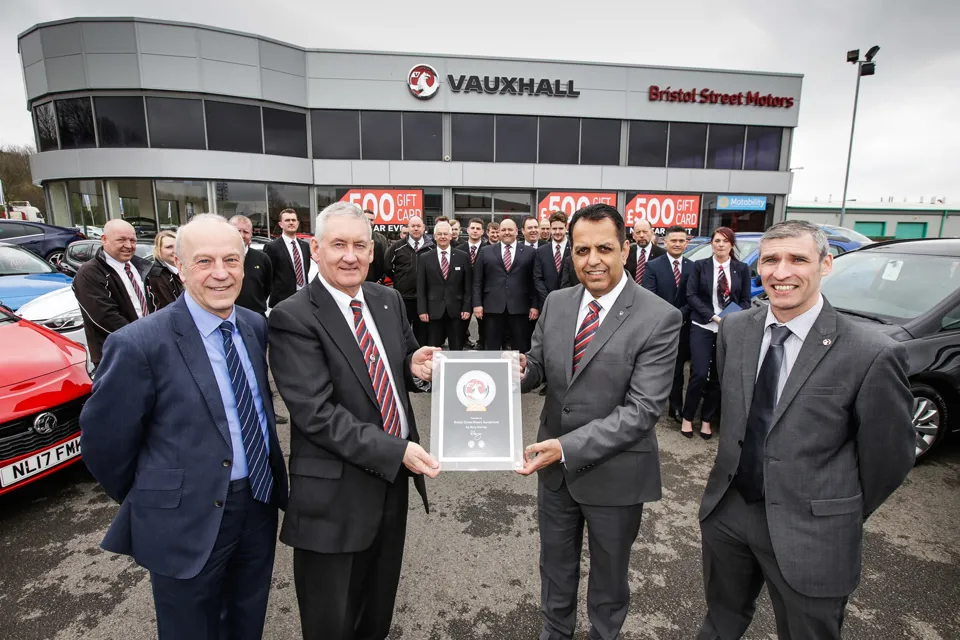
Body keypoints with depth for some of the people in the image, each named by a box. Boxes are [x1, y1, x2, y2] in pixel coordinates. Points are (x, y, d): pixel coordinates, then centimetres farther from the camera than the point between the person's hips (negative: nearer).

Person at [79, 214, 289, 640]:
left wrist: (267, 479, 12)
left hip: (259, 504, 5)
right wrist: (152, 503, 2)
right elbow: (104, 442, -12)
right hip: (187, 522, -4)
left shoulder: (255, 326, -2)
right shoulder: (139, 345, -21)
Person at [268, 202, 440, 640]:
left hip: (394, 476, 6)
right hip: (337, 491, -5)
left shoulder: (389, 301, 3)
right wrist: (395, 450, -25)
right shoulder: (292, 319, -16)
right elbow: (316, 413, -22)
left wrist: (415, 365, -9)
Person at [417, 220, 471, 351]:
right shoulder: (425, 258, 3)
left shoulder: (463, 257, 3)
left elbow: (468, 285, 3)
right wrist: (422, 310, -5)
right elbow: (420, 288, 2)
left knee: (457, 349, 8)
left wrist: (467, 308, -3)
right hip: (434, 311, 0)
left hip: (456, 310, 0)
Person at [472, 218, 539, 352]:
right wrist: (477, 303, -1)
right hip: (492, 307, 1)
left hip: (519, 308, 0)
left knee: (521, 350, 5)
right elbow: (477, 281, 7)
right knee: (492, 349, 8)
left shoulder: (530, 252, 6)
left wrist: (535, 305, -1)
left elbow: (534, 281, 5)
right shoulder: (486, 251, 9)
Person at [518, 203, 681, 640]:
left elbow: (642, 409, -23)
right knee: (555, 564, 26)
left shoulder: (659, 318, -19)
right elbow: (538, 367, 3)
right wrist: (518, 371, -21)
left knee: (609, 573, 23)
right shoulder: (556, 303, -2)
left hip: (614, 473, -4)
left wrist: (568, 447, -30)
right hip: (554, 464, 5)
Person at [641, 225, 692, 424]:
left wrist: (678, 315, -15)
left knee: (677, 371, 13)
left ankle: (676, 408, 24)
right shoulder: (653, 265, -4)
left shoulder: (693, 267, 4)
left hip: (682, 327, 2)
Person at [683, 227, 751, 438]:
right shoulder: (700, 266, 2)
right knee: (699, 374, -7)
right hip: (702, 327, -2)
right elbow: (691, 295, -4)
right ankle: (687, 418, 11)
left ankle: (707, 420, 21)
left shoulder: (742, 269, 7)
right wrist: (713, 316, -15)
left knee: (719, 377, 7)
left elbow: (745, 300, 7)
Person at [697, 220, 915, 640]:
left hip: (810, 533, -4)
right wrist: (738, 467, 13)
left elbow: (890, 456, -8)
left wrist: (845, 517, 3)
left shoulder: (872, 354, -19)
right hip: (727, 510, 4)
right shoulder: (734, 330, -4)